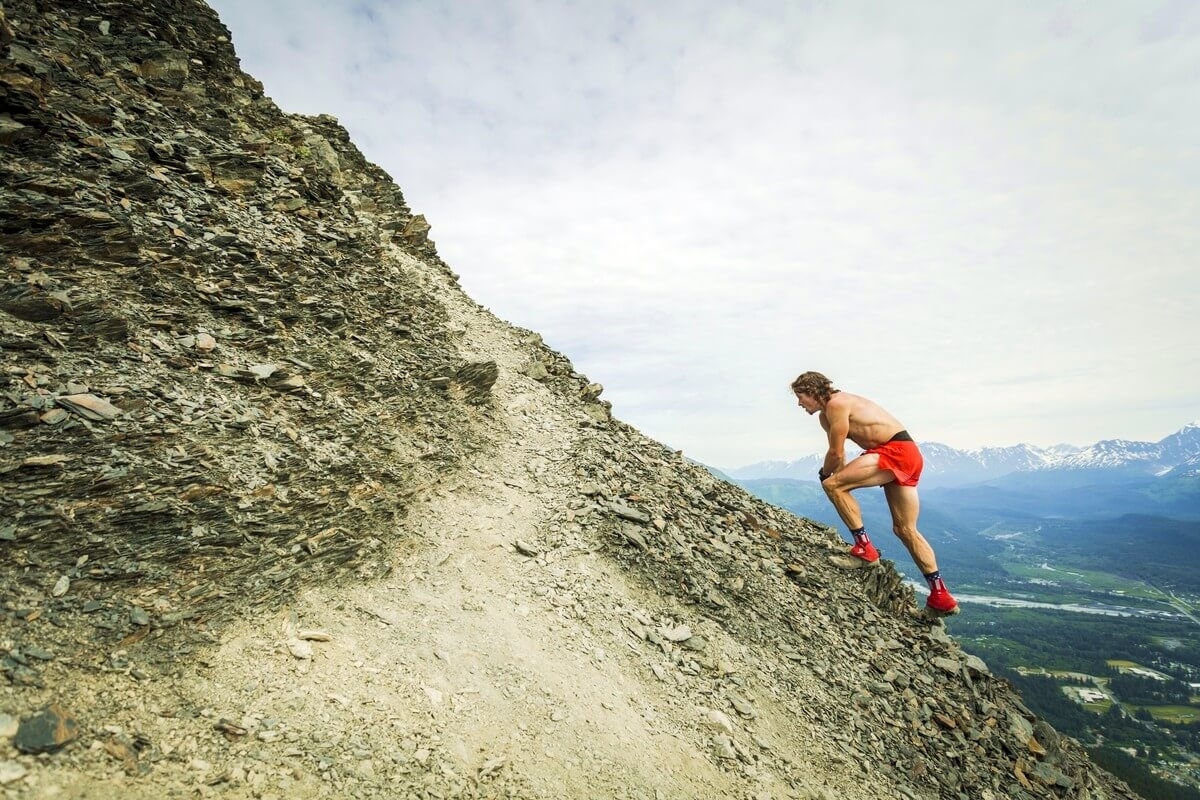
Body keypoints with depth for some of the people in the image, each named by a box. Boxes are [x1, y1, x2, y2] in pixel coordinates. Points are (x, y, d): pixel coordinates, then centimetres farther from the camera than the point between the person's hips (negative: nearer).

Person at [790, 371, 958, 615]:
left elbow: (836, 453, -12)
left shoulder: (836, 404, -13)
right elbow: (840, 457, 15)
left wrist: (824, 474, 4)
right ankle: (940, 595, 19)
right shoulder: (826, 416, 16)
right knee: (905, 530, 12)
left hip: (897, 451, -10)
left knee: (832, 484, -19)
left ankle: (864, 547, -9)